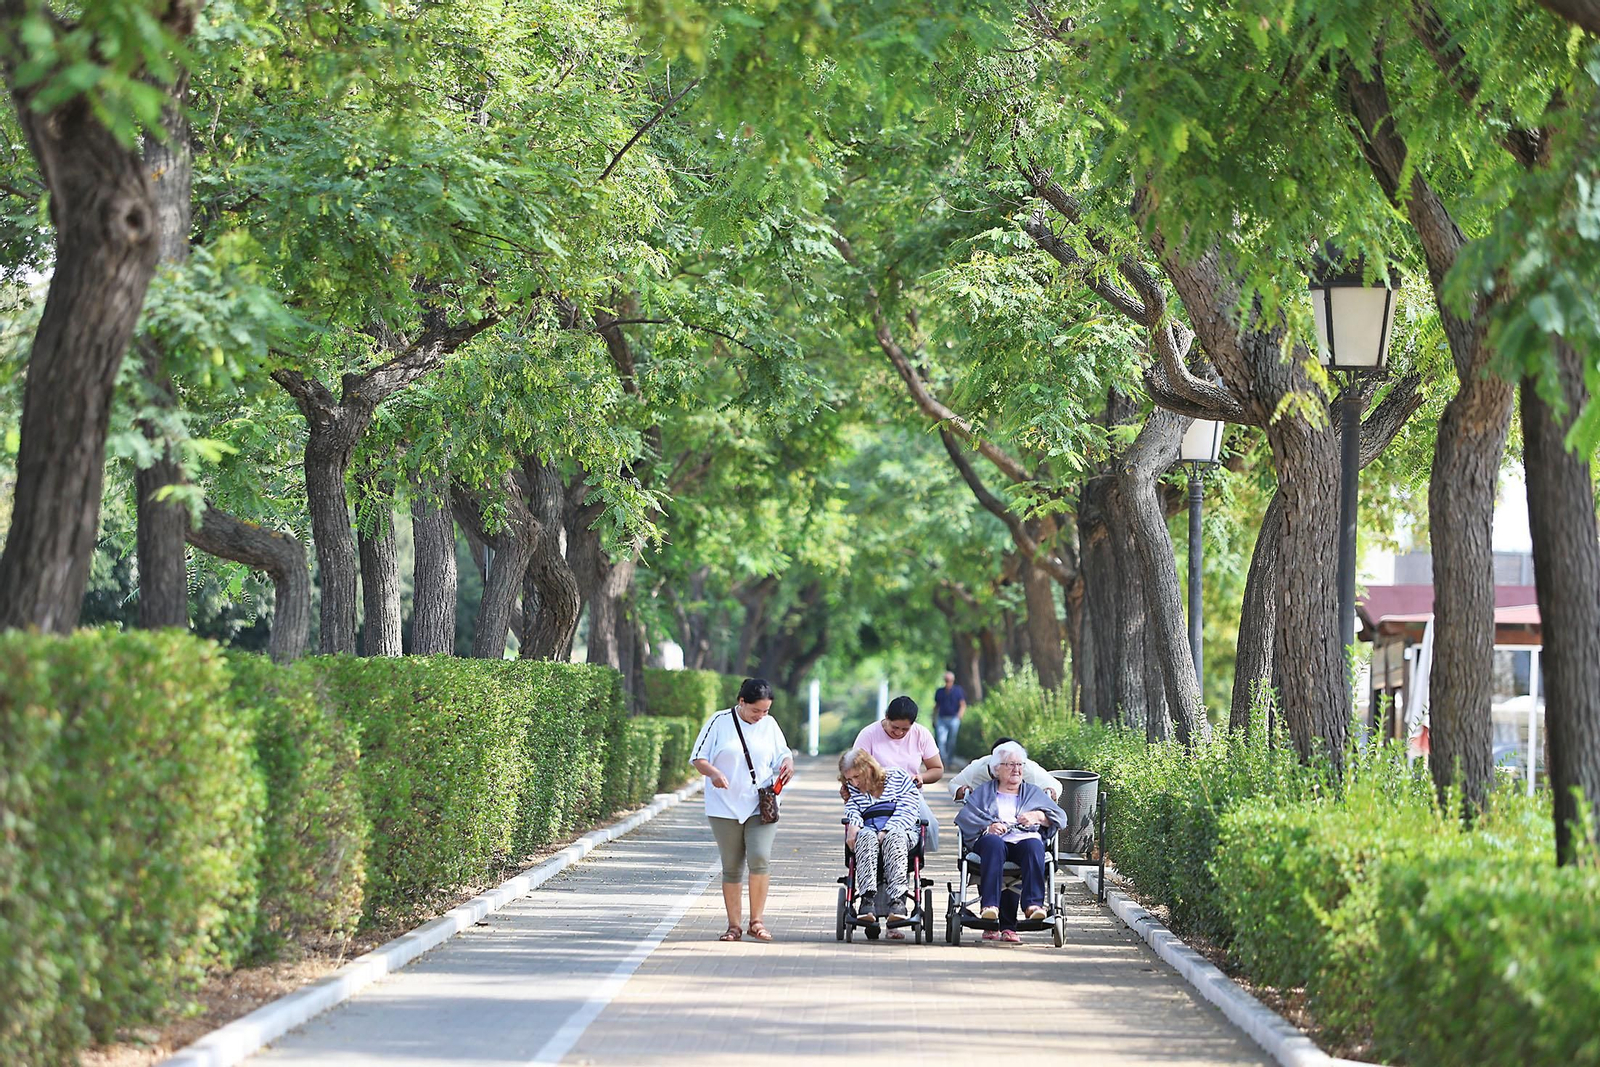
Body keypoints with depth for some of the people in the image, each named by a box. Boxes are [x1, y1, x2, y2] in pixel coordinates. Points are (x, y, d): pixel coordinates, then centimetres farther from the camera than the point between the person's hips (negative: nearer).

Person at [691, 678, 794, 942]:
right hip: (725, 808, -1)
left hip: (761, 807, 1)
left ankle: (756, 921, -5)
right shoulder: (720, 722, 0)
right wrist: (713, 772, -19)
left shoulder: (769, 724, 9)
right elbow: (698, 758, 2)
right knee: (731, 868, 3)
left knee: (760, 858, -17)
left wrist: (788, 762, -5)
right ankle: (733, 925, 13)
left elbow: (782, 753, 20)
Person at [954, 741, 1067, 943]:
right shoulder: (984, 791, 28)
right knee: (994, 844, -39)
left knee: (1033, 845, -36)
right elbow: (964, 816, 11)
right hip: (993, 838, -1)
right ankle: (989, 906, -51)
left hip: (1025, 838, 1)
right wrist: (987, 827, -8)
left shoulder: (1033, 792, 31)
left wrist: (1036, 816, -1)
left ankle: (1033, 904, -47)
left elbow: (1060, 817, 19)